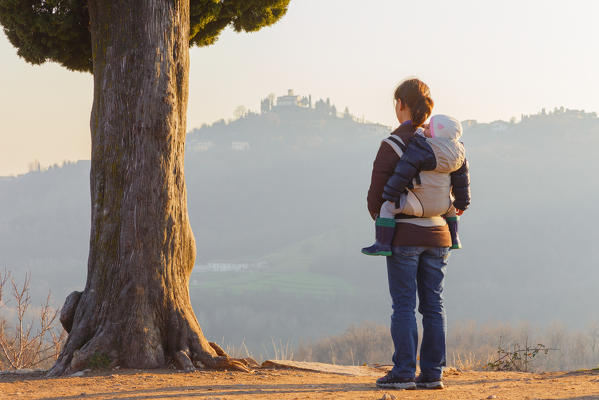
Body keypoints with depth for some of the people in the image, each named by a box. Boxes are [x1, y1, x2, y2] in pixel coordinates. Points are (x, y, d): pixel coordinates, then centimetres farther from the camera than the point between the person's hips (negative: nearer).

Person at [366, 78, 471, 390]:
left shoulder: (394, 143, -10)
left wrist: (378, 217, 11)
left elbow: (377, 192, -8)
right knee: (433, 304, 7)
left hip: (405, 234, -5)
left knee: (404, 304, -2)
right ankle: (432, 373, 8)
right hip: (437, 234, 5)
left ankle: (404, 373, -3)